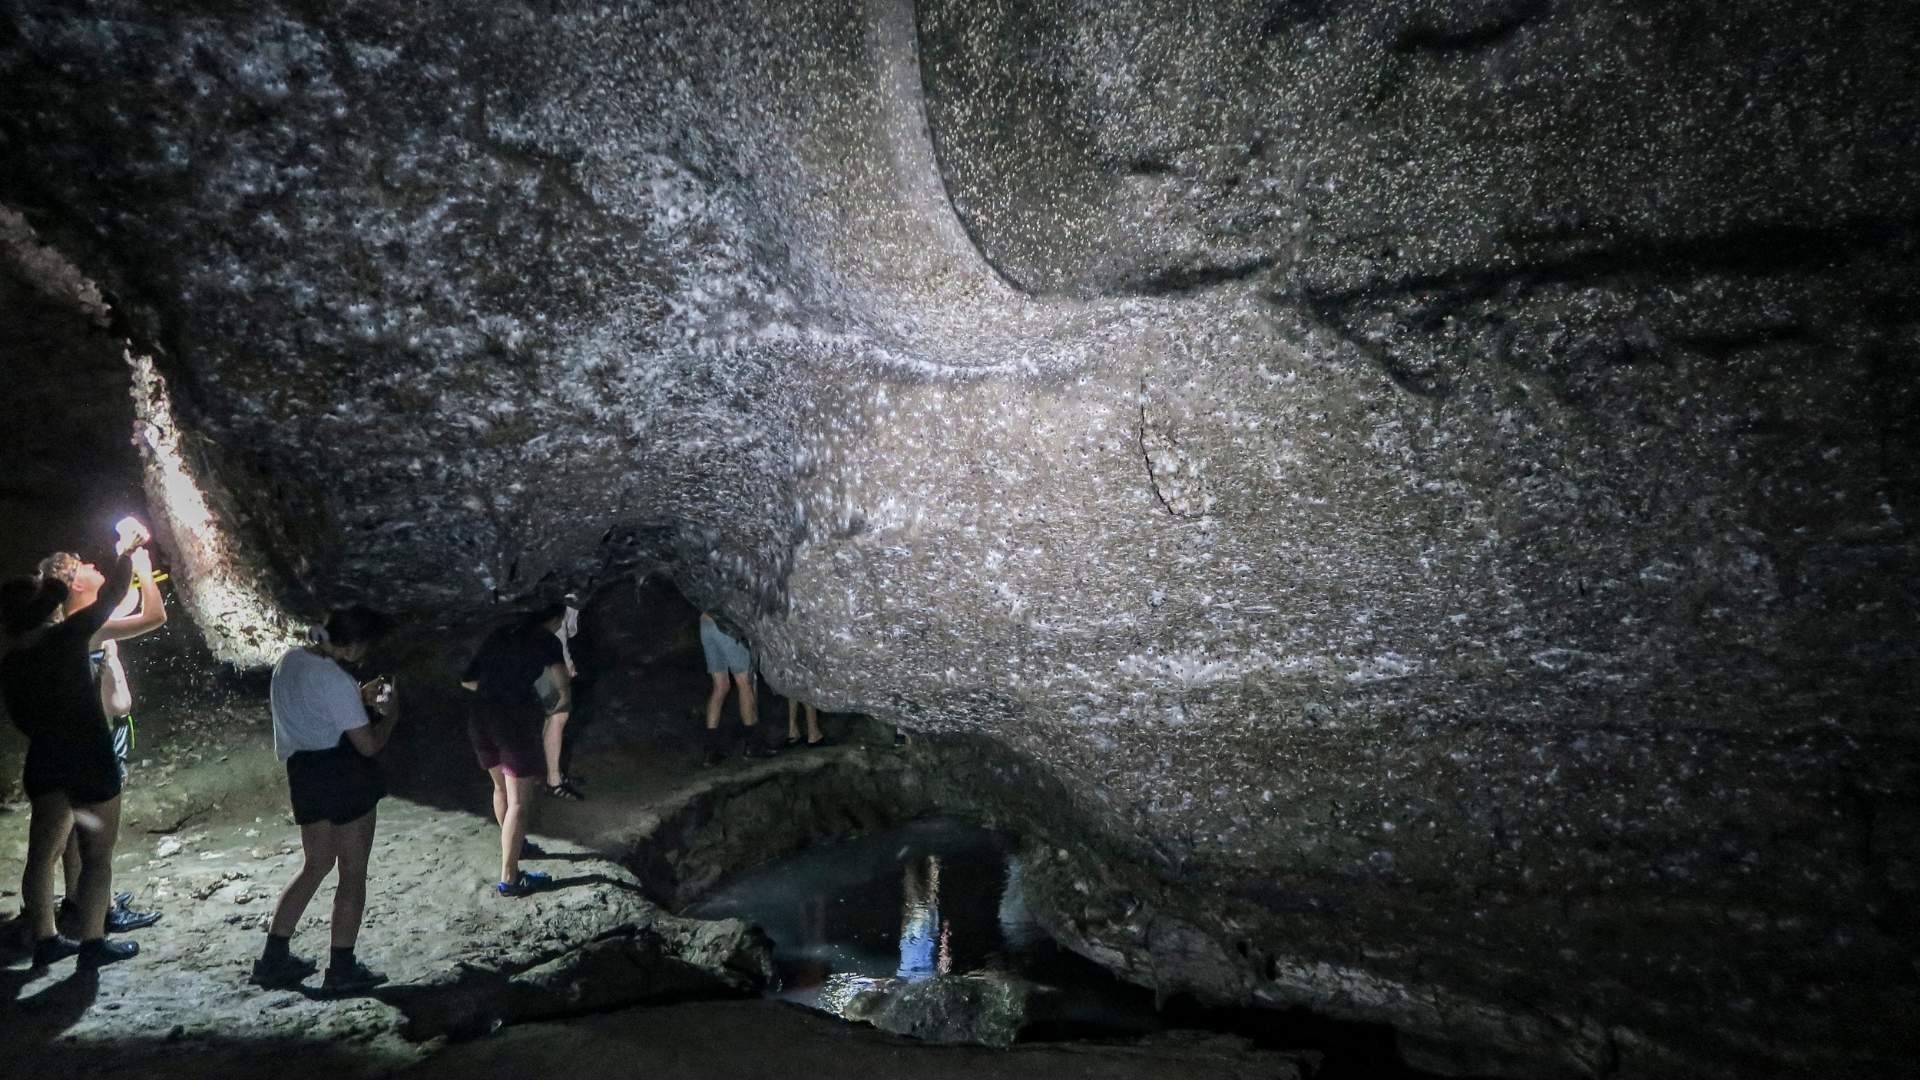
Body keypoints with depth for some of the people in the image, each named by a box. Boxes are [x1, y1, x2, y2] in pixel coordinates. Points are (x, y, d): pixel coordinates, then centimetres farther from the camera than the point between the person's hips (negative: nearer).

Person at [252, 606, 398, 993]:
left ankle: (273, 960, 23)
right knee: (353, 871, 5)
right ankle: (342, 969, 13)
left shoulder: (290, 659, 4)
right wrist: (390, 713, -1)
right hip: (344, 774, -8)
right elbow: (369, 744, -18)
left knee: (316, 865, 21)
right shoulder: (337, 681, -22)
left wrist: (359, 698, 15)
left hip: (303, 773, 8)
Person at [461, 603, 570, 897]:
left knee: (501, 786, 27)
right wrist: (560, 708, 21)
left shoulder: (499, 634, 18)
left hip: (479, 715, 7)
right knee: (519, 801, 1)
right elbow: (564, 689, 0)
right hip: (514, 717, -7)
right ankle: (508, 879, 1)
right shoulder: (547, 640, 1)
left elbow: (468, 680, 19)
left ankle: (511, 845, 46)